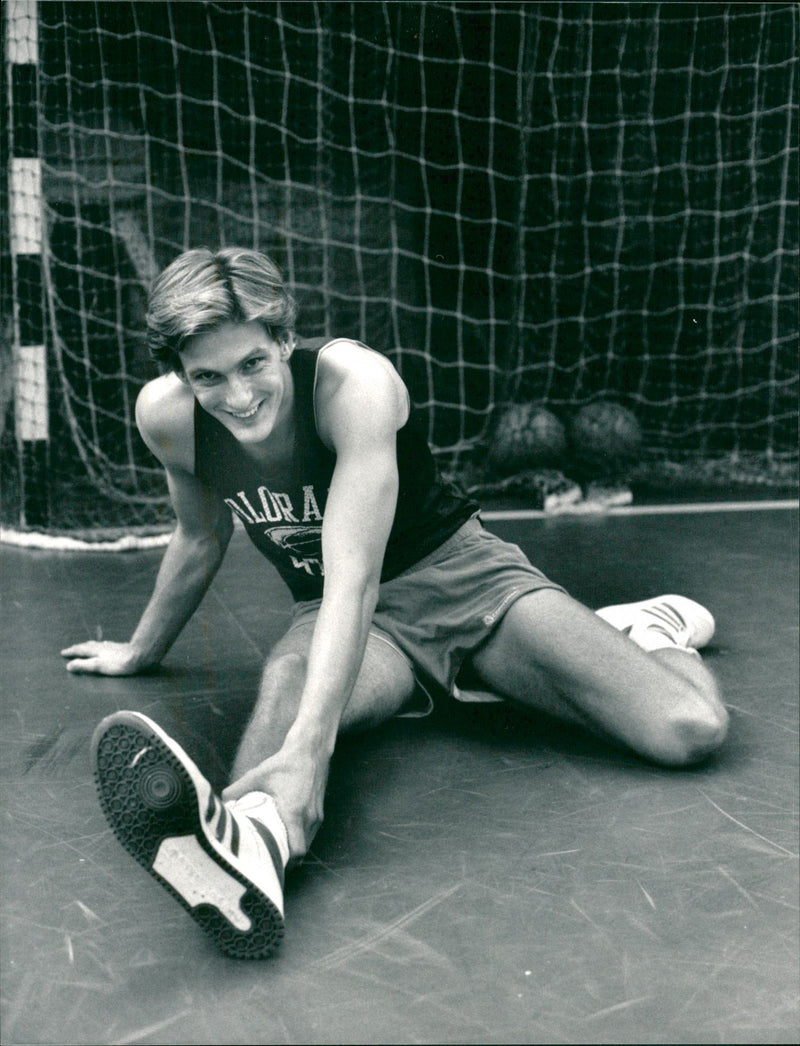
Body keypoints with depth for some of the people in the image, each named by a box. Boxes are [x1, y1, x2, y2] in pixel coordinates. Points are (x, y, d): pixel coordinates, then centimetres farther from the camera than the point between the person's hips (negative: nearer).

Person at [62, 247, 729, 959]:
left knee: (691, 729, -19)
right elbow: (201, 539, 10)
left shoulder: (355, 382, -27)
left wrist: (309, 745, -47)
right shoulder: (166, 415, -11)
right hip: (334, 615, 3)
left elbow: (354, 577, -35)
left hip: (461, 576, -3)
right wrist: (143, 651, 25)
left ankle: (644, 628, 15)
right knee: (288, 679, -38)